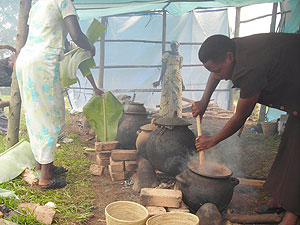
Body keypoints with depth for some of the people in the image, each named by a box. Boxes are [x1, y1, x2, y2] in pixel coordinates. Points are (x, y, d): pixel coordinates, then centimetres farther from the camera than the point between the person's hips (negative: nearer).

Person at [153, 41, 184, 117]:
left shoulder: (180, 57, 17)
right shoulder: (166, 55, 5)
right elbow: (163, 68, 1)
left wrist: (182, 83, 17)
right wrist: (159, 81, -5)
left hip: (177, 79, 4)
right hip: (167, 79, -4)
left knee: (177, 98, 1)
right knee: (166, 98, -6)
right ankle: (165, 118, -4)